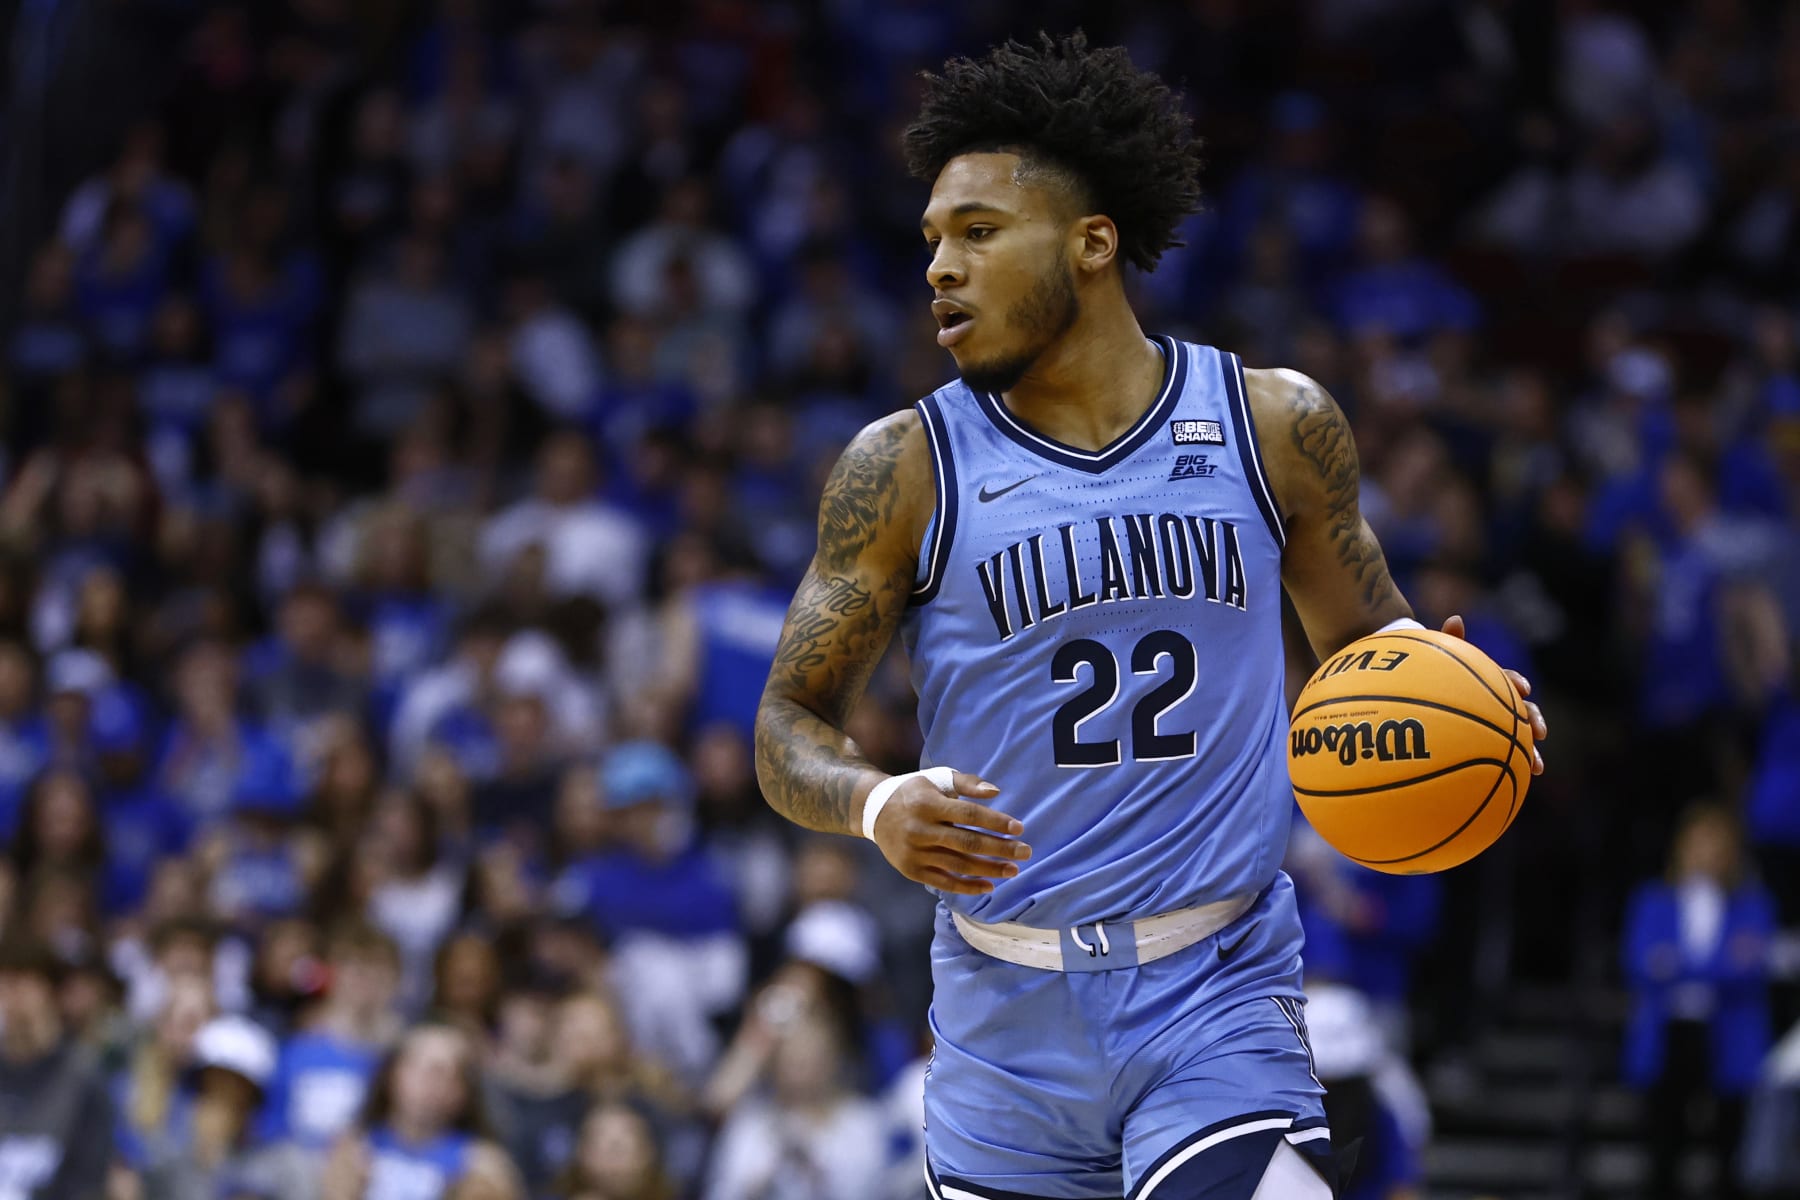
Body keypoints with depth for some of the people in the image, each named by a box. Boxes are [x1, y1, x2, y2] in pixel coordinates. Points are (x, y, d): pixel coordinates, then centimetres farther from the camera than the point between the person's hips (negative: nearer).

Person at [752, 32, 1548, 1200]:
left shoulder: (1276, 425, 2)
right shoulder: (907, 469, -1)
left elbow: (1360, 631, 16)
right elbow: (794, 719, 3)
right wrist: (878, 805, -19)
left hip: (1221, 1004, -1)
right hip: (1011, 1031, 1)